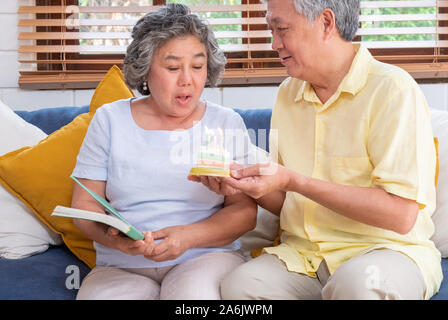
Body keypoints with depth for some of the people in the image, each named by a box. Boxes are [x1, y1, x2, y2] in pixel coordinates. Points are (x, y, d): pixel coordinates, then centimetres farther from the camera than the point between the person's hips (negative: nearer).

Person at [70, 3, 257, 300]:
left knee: (195, 290, -35)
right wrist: (111, 236, -16)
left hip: (207, 257, -1)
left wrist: (188, 236, -17)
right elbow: (84, 204, 7)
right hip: (120, 268, 1)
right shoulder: (110, 119, 8)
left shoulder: (227, 122, 7)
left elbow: (244, 211, 1)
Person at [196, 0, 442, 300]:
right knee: (239, 283, -25)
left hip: (390, 249, -4)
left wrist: (293, 181, -19)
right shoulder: (287, 94, 12)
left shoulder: (392, 89, -10)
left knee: (356, 282, -37)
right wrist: (246, 185, -4)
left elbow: (401, 215, -19)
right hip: (304, 253, 5)